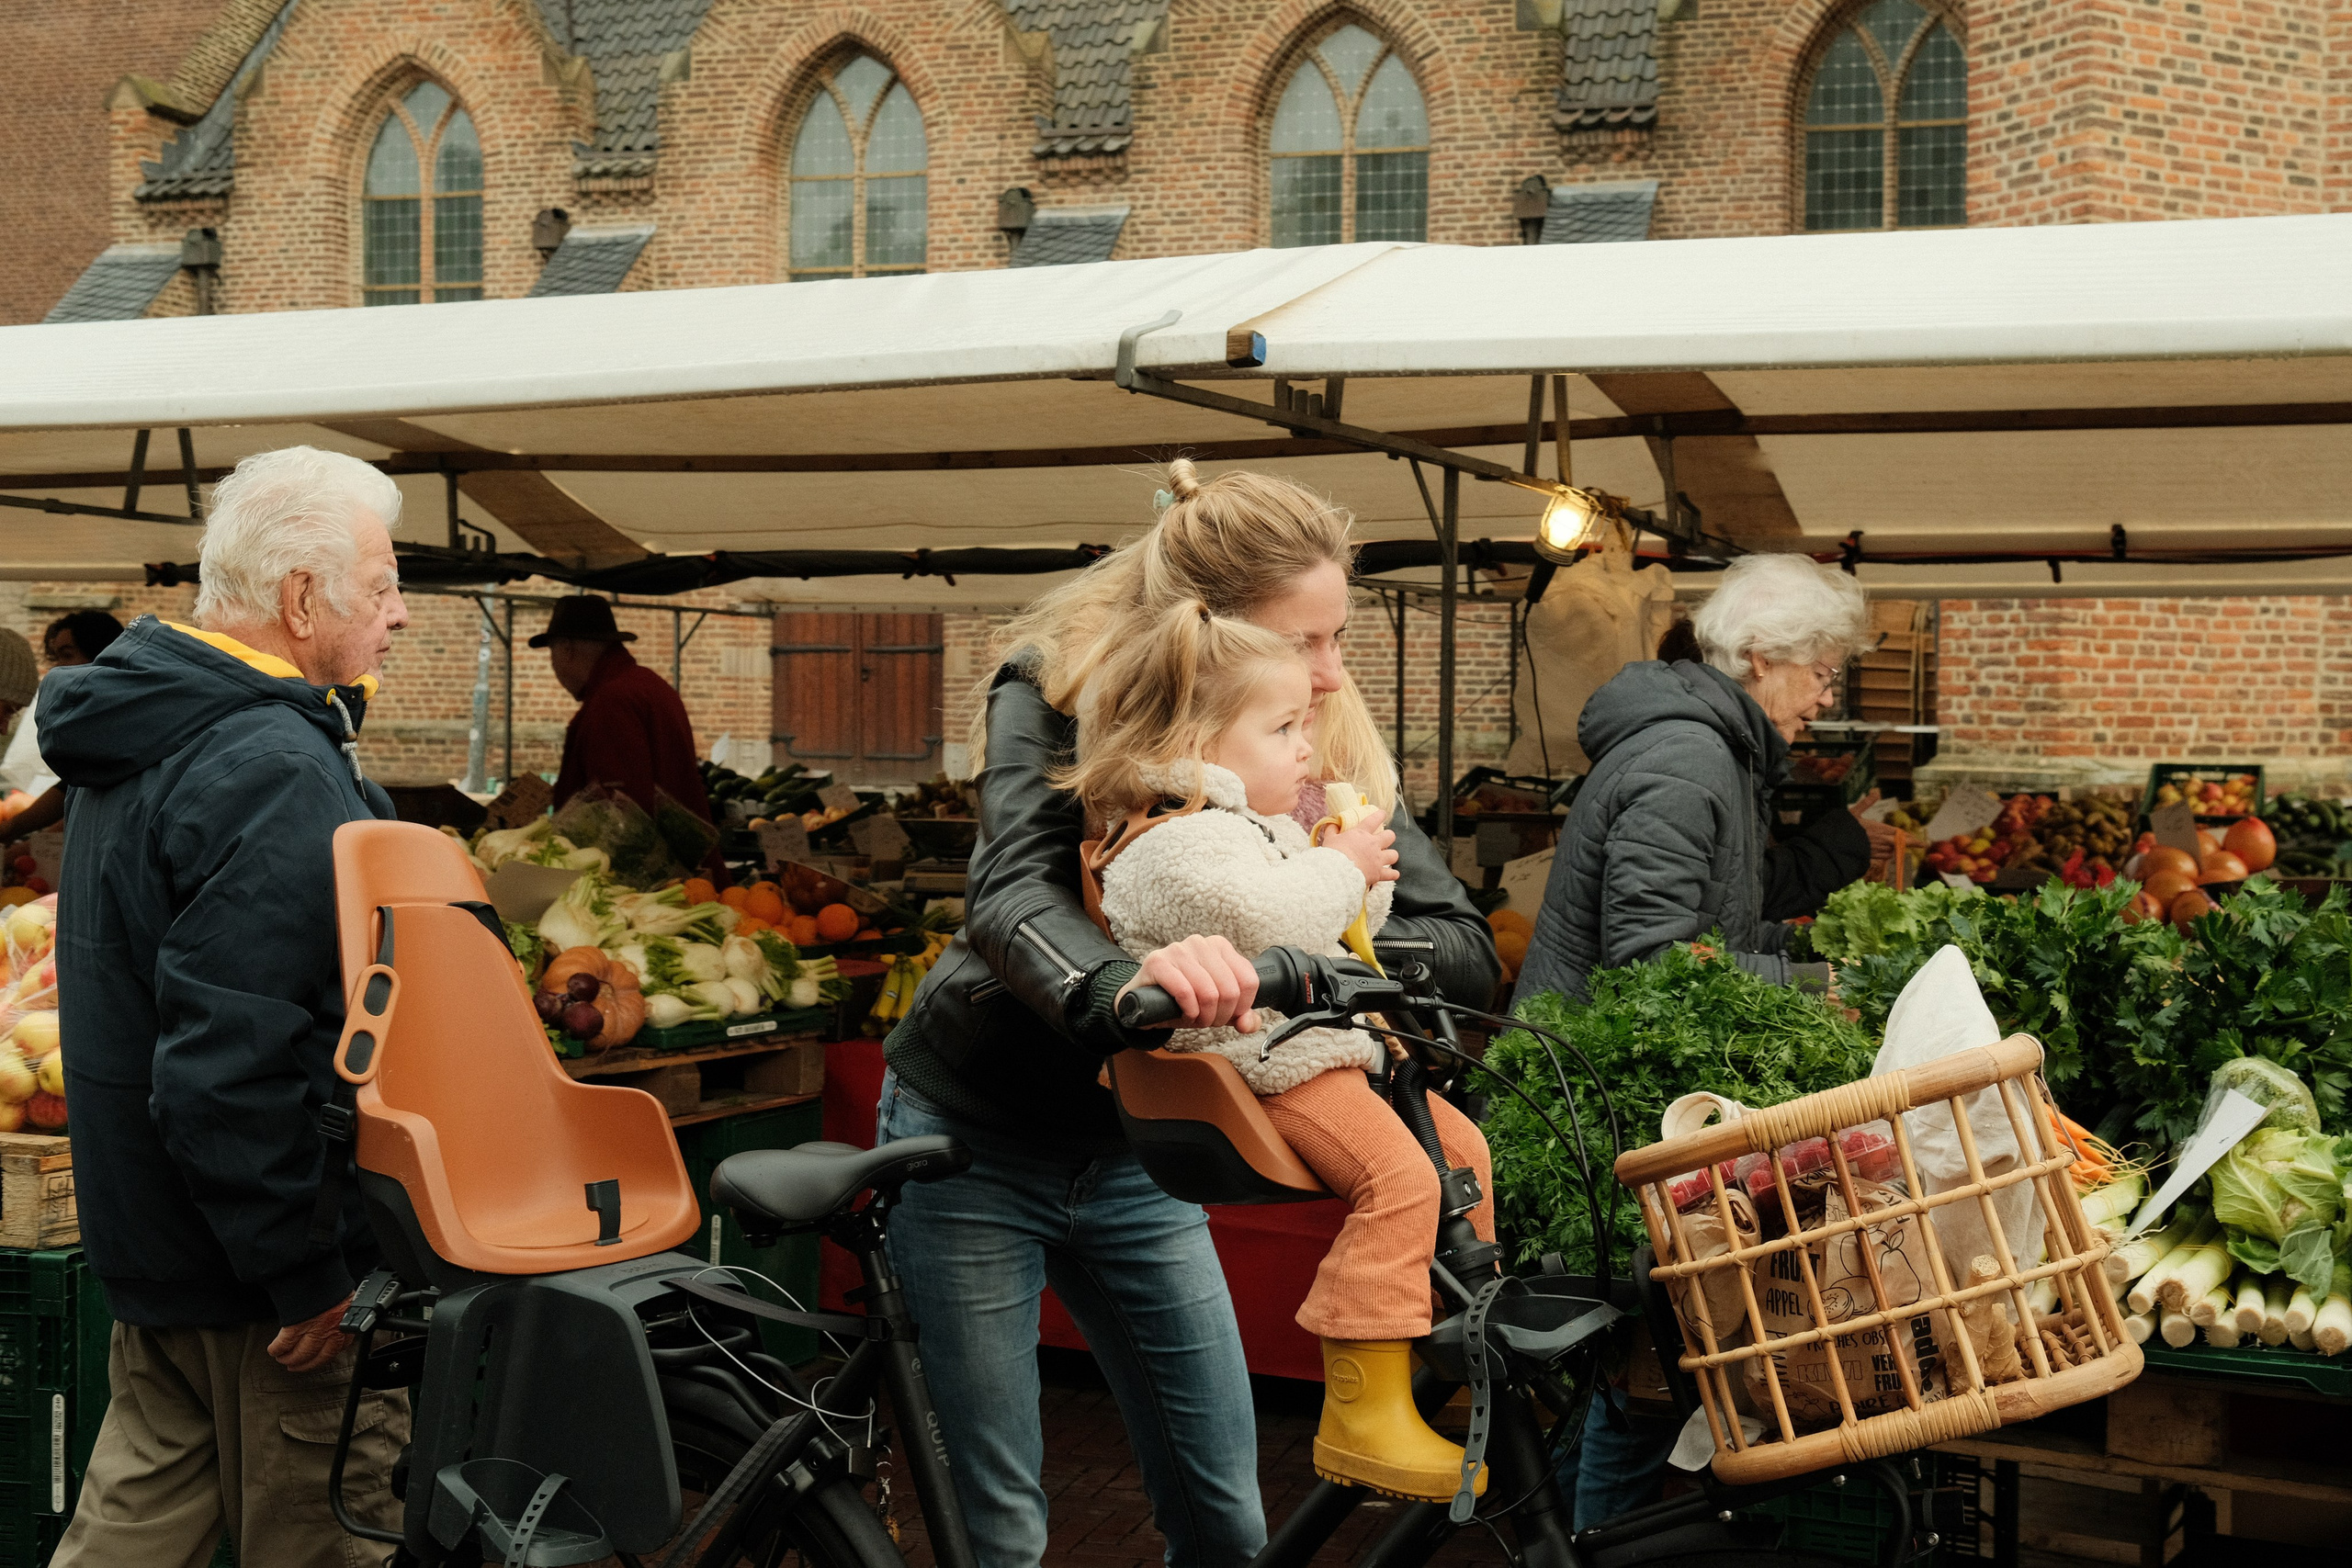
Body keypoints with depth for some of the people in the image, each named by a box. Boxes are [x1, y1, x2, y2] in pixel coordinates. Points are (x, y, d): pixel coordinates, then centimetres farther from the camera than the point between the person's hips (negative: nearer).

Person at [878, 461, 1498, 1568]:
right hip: (975, 1137, -4)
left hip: (1134, 1161, 4)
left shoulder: (1328, 748, -9)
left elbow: (1467, 952, -16)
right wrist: (1121, 983, -57)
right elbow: (1011, 900, -36)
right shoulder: (1056, 690, -19)